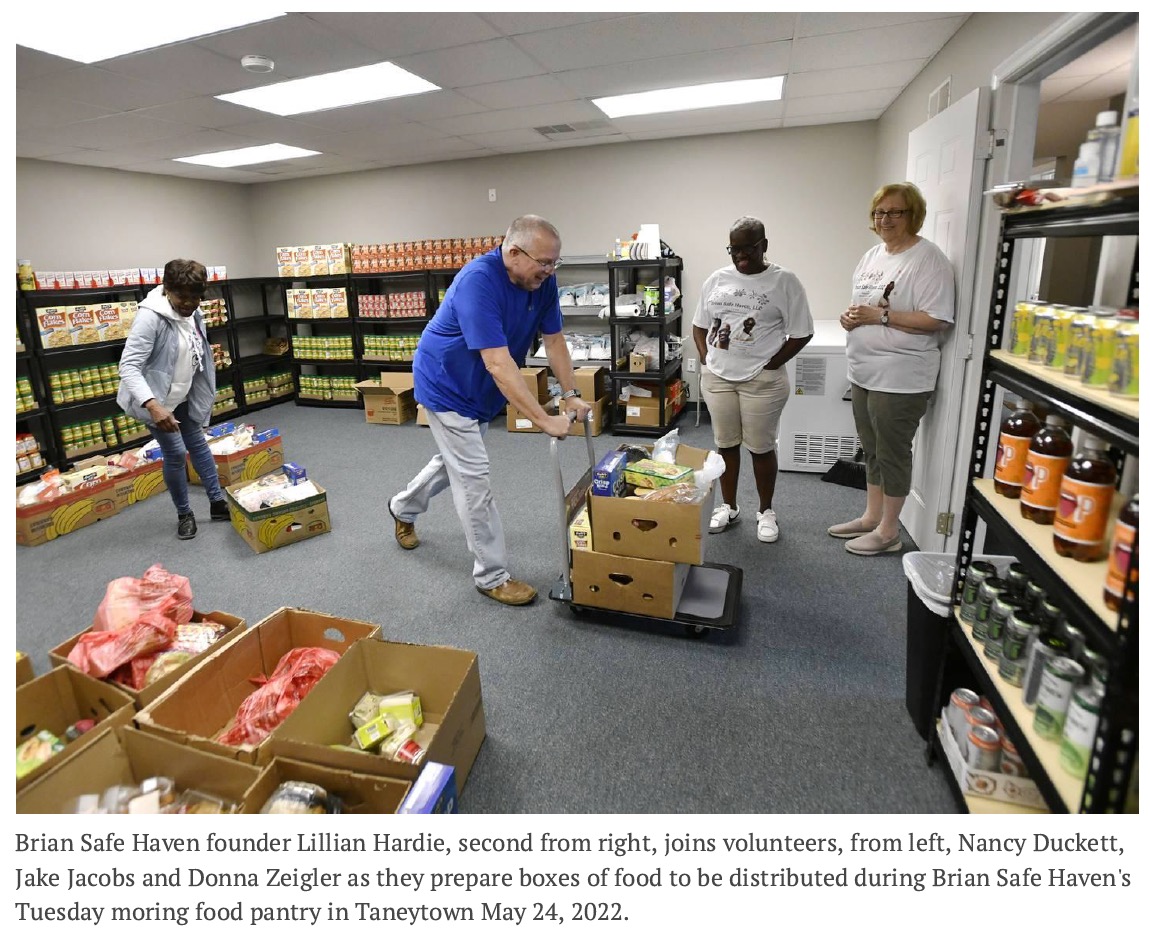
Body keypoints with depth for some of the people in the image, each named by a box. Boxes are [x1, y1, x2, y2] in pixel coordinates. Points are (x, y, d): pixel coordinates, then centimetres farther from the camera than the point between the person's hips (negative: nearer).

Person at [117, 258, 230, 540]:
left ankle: (217, 502, 27)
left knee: (198, 444, 14)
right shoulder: (150, 317, -26)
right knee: (175, 453, -4)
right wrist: (153, 405, -41)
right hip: (157, 400, -8)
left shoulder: (193, 313, -2)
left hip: (184, 397, 8)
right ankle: (184, 514, 15)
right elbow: (128, 366, -29)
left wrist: (204, 393, 16)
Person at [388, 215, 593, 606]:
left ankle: (402, 508, 50)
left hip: (478, 389, 8)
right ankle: (492, 577, 9)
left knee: (456, 462, 24)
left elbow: (554, 340, -2)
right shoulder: (478, 281, -33)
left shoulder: (542, 281, -10)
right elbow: (498, 363, -39)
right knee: (474, 478, -5)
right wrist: (544, 420, -41)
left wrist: (572, 395, -10)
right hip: (446, 385, -8)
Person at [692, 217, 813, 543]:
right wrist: (705, 359, 2)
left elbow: (801, 333, -5)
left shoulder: (784, 281, -5)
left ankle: (766, 511, 22)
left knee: (761, 447, 5)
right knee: (725, 444, 11)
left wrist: (770, 365, -9)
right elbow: (699, 325, 15)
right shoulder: (716, 280, 7)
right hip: (717, 377, 4)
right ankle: (729, 507, 26)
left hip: (762, 381, -4)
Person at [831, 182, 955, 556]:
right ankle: (871, 517, 32)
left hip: (900, 379, -8)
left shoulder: (928, 259, -12)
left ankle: (888, 531, 17)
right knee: (872, 450, 17)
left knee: (892, 452, 3)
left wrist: (880, 316, -21)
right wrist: (850, 316, -2)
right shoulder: (873, 254, 13)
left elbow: (935, 320, -19)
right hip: (864, 372, 8)